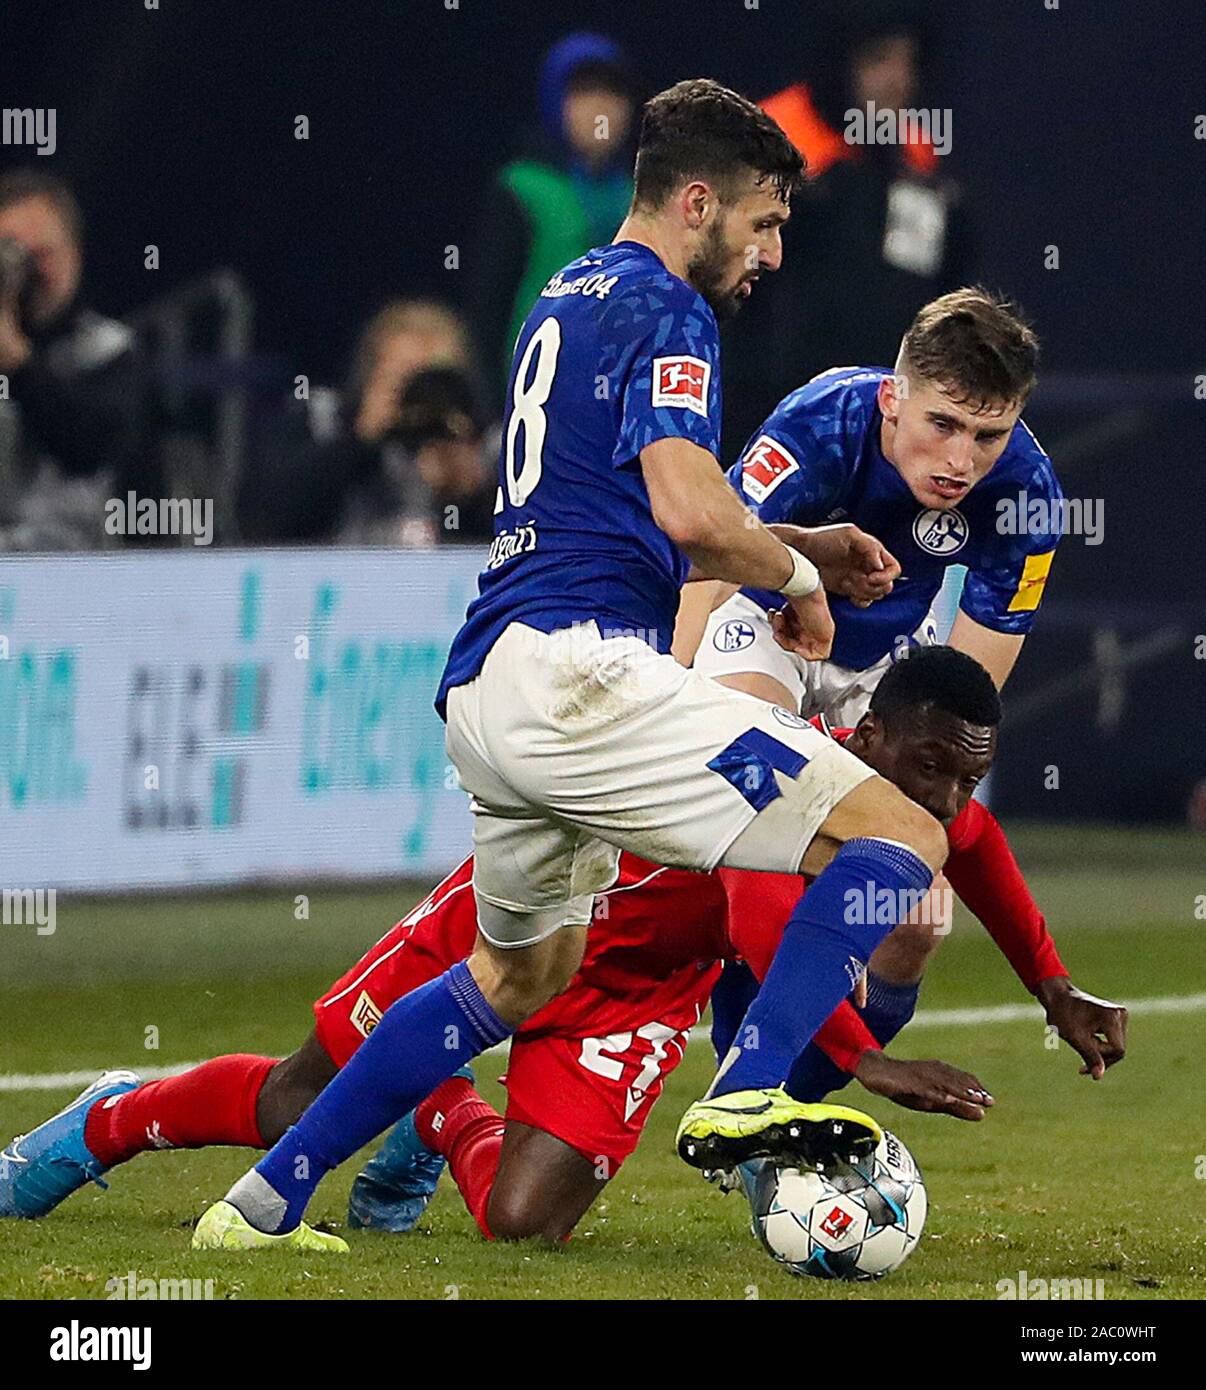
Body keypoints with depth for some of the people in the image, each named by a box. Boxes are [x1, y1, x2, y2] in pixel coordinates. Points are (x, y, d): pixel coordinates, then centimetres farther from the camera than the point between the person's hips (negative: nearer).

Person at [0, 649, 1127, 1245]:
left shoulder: (934, 805, -12)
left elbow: (980, 850, 16)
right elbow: (766, 933, -53)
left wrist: (1054, 989, 21)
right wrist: (864, 1057, -63)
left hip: (640, 984, 6)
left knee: (524, 1223, -13)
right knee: (302, 1104, 3)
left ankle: (445, 1127, 22)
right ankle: (110, 1123, 32)